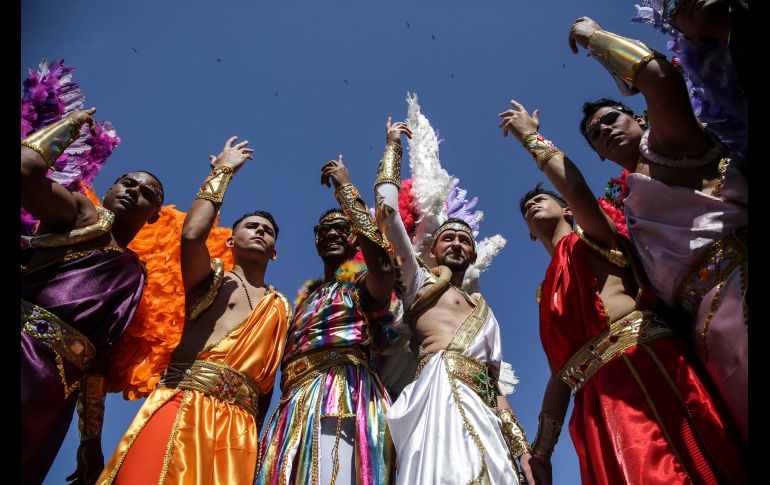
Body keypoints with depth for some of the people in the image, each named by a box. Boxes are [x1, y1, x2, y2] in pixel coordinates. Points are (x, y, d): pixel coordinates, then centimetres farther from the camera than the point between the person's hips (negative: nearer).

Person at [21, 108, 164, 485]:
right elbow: (26, 167, -10)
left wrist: (92, 437, 12)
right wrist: (72, 121, 7)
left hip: (52, 388, 4)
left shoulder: (135, 273, 20)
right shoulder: (83, 213, 10)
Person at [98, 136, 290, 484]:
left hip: (239, 425, 3)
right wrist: (222, 170, 5)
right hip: (182, 409, -2)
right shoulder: (211, 278, 15)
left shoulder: (280, 307, 23)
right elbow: (191, 235, -7)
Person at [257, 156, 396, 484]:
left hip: (347, 394, -6)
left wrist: (346, 189, -7)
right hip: (296, 406, 6)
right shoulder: (304, 296, 28)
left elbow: (383, 264, -16)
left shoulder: (362, 282, 9)